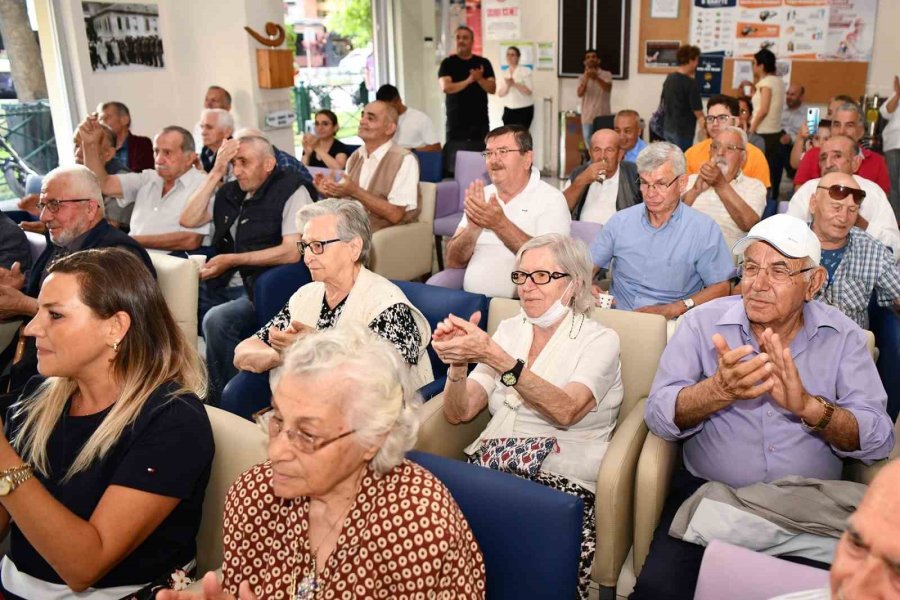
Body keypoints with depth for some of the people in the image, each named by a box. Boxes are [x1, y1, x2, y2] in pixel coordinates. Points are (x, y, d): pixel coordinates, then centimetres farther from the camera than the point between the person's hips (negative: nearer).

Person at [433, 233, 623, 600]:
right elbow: (458, 413, 7)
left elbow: (564, 411, -20)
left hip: (560, 479, -4)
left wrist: (492, 355, -26)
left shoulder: (598, 340, 0)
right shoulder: (510, 329, 14)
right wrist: (458, 361, -12)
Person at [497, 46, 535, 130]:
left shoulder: (525, 71, -4)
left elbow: (529, 91, -13)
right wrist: (507, 85, -15)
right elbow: (500, 94, 4)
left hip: (524, 110, -4)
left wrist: (514, 84, -20)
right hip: (508, 110, 5)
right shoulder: (505, 74, 10)